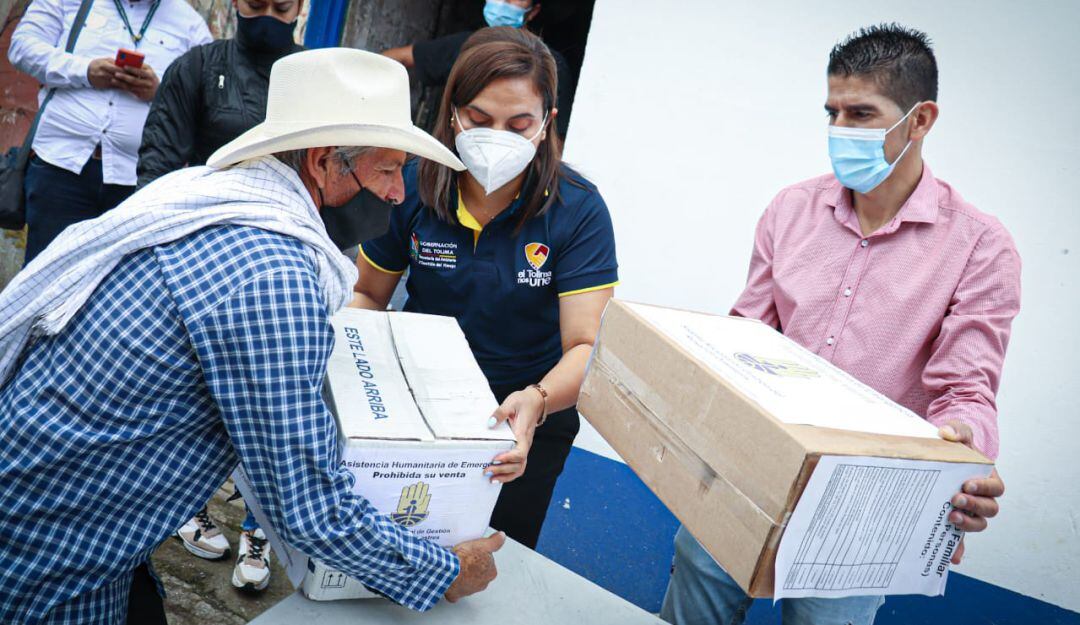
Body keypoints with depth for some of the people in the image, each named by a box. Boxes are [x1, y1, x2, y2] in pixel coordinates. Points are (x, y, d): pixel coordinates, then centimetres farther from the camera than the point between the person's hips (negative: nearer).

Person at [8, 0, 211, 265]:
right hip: (60, 162, 1)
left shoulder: (190, 22, 12)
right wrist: (84, 71, -9)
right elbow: (23, 45, 7)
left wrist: (160, 92, -12)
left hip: (136, 178, 0)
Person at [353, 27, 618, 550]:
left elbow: (588, 345, -25)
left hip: (527, 427, -1)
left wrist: (535, 402, -45)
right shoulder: (414, 187, -14)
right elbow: (367, 296, -2)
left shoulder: (578, 209, -21)